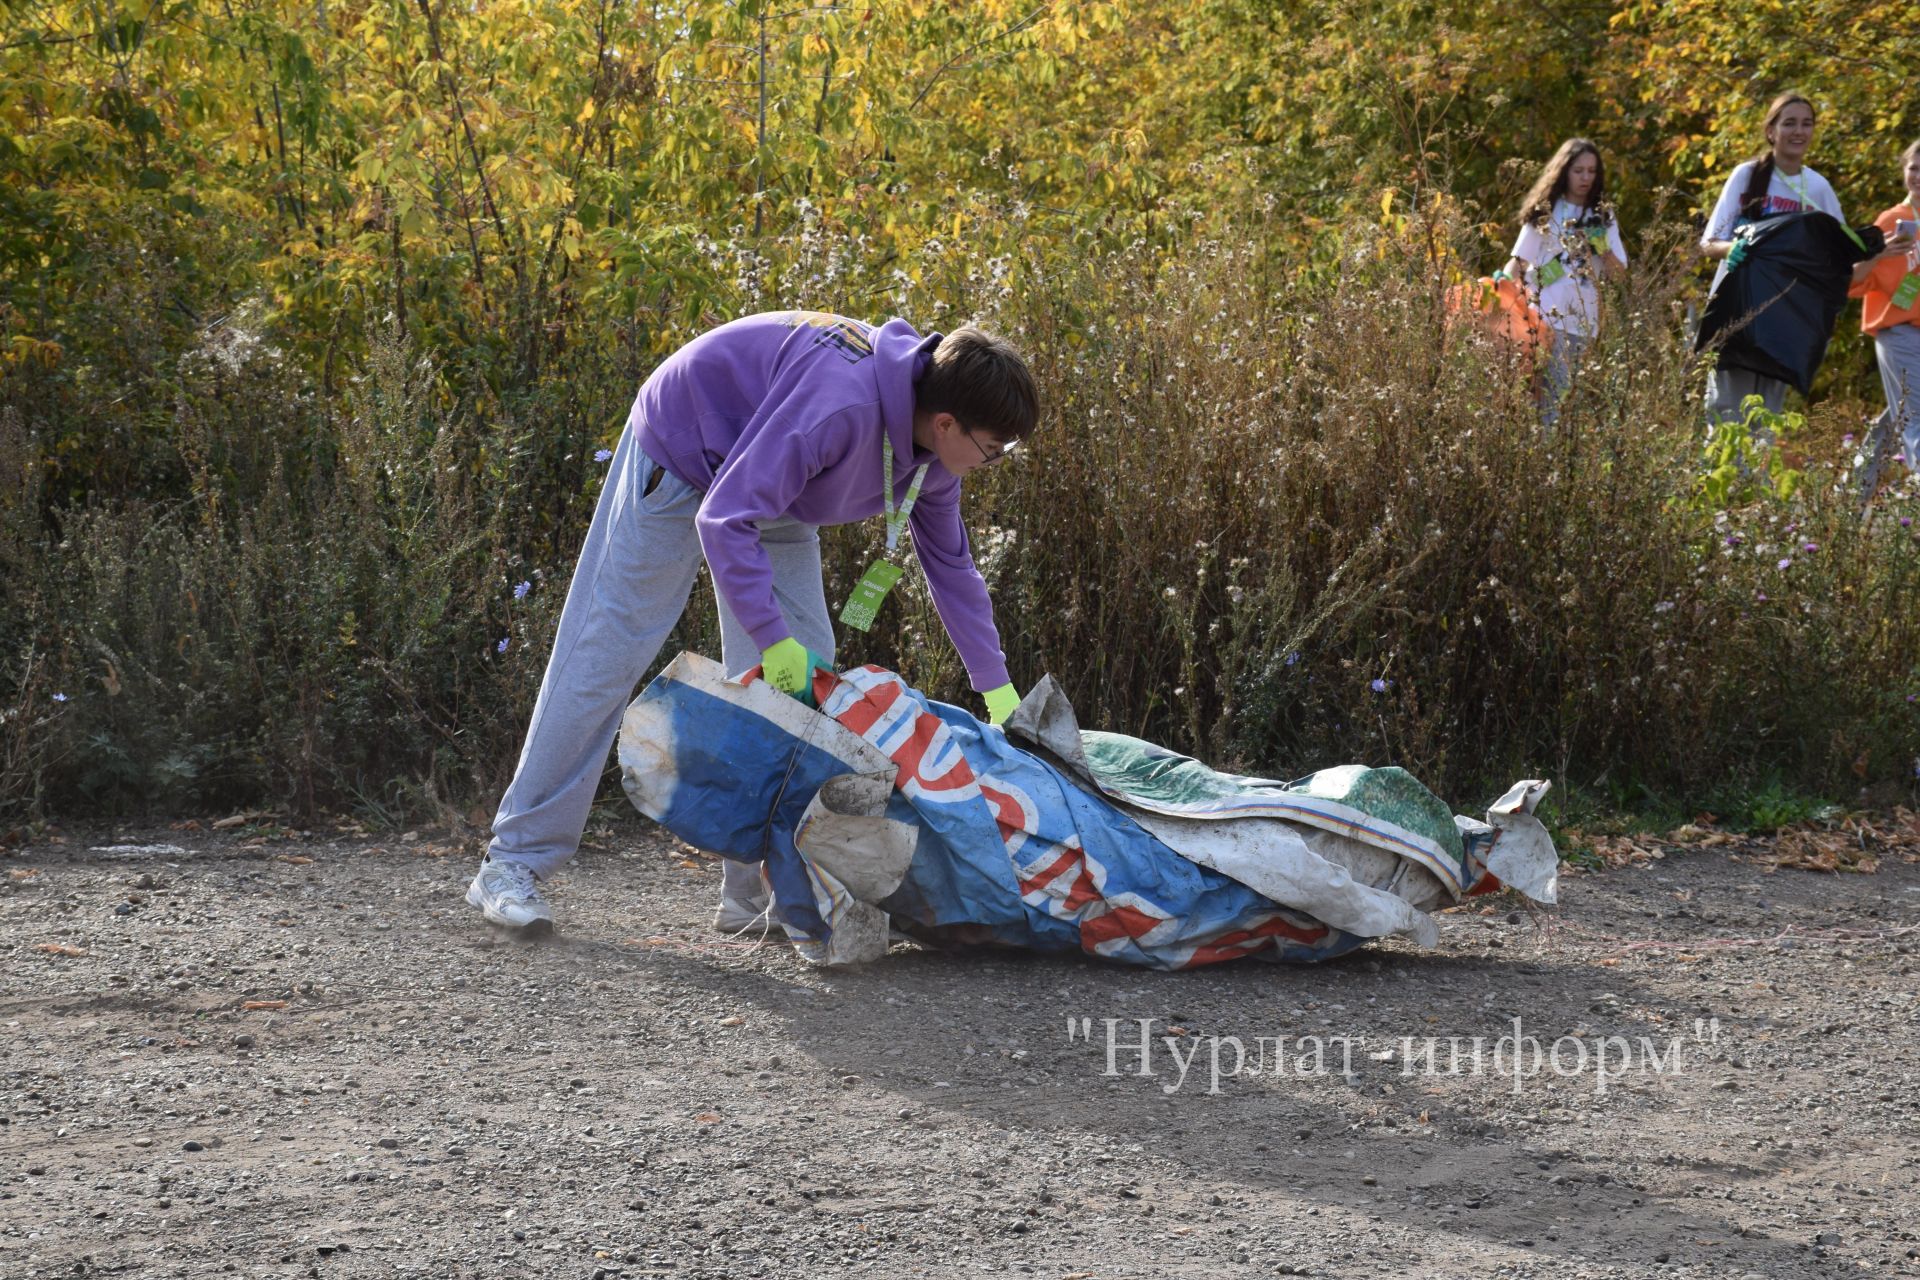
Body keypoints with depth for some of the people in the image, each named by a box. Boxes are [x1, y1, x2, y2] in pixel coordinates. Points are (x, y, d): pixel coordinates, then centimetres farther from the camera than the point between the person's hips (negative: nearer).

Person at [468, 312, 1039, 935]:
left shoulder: (929, 446, -12)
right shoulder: (839, 405, -40)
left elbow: (951, 566, 3)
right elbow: (724, 519, -37)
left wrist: (998, 690, 1)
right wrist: (774, 639, -37)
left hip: (771, 491, 8)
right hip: (681, 453, -8)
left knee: (805, 677, 0)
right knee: (602, 658, -6)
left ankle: (756, 893, 5)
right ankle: (514, 863, 1)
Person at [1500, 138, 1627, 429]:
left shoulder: (1603, 217, 15)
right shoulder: (1544, 211, 10)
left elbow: (1618, 271, 10)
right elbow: (1519, 260, 8)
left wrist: (1602, 247, -8)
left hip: (1581, 319, 2)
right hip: (1542, 314, -2)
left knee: (1560, 391, -2)